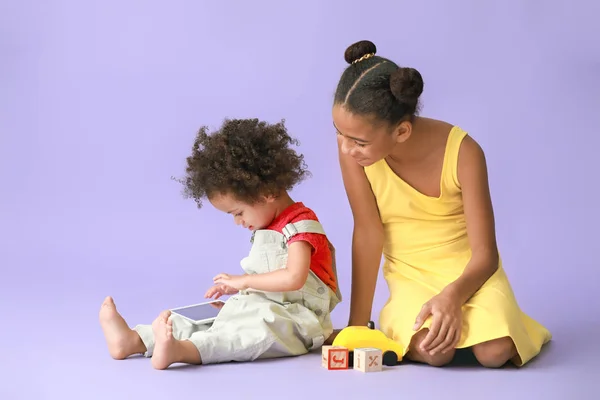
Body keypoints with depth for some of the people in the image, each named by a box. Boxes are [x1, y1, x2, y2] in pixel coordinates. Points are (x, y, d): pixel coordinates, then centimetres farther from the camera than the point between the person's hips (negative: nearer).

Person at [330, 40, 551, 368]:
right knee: (432, 352, -31)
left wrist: (453, 295, -36)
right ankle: (396, 322, 6)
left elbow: (485, 254, -16)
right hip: (410, 278, 0)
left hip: (468, 270, 0)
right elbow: (368, 234, -14)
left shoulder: (462, 152, -21)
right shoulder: (352, 148, -18)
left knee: (494, 352, -28)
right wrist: (356, 325, -14)